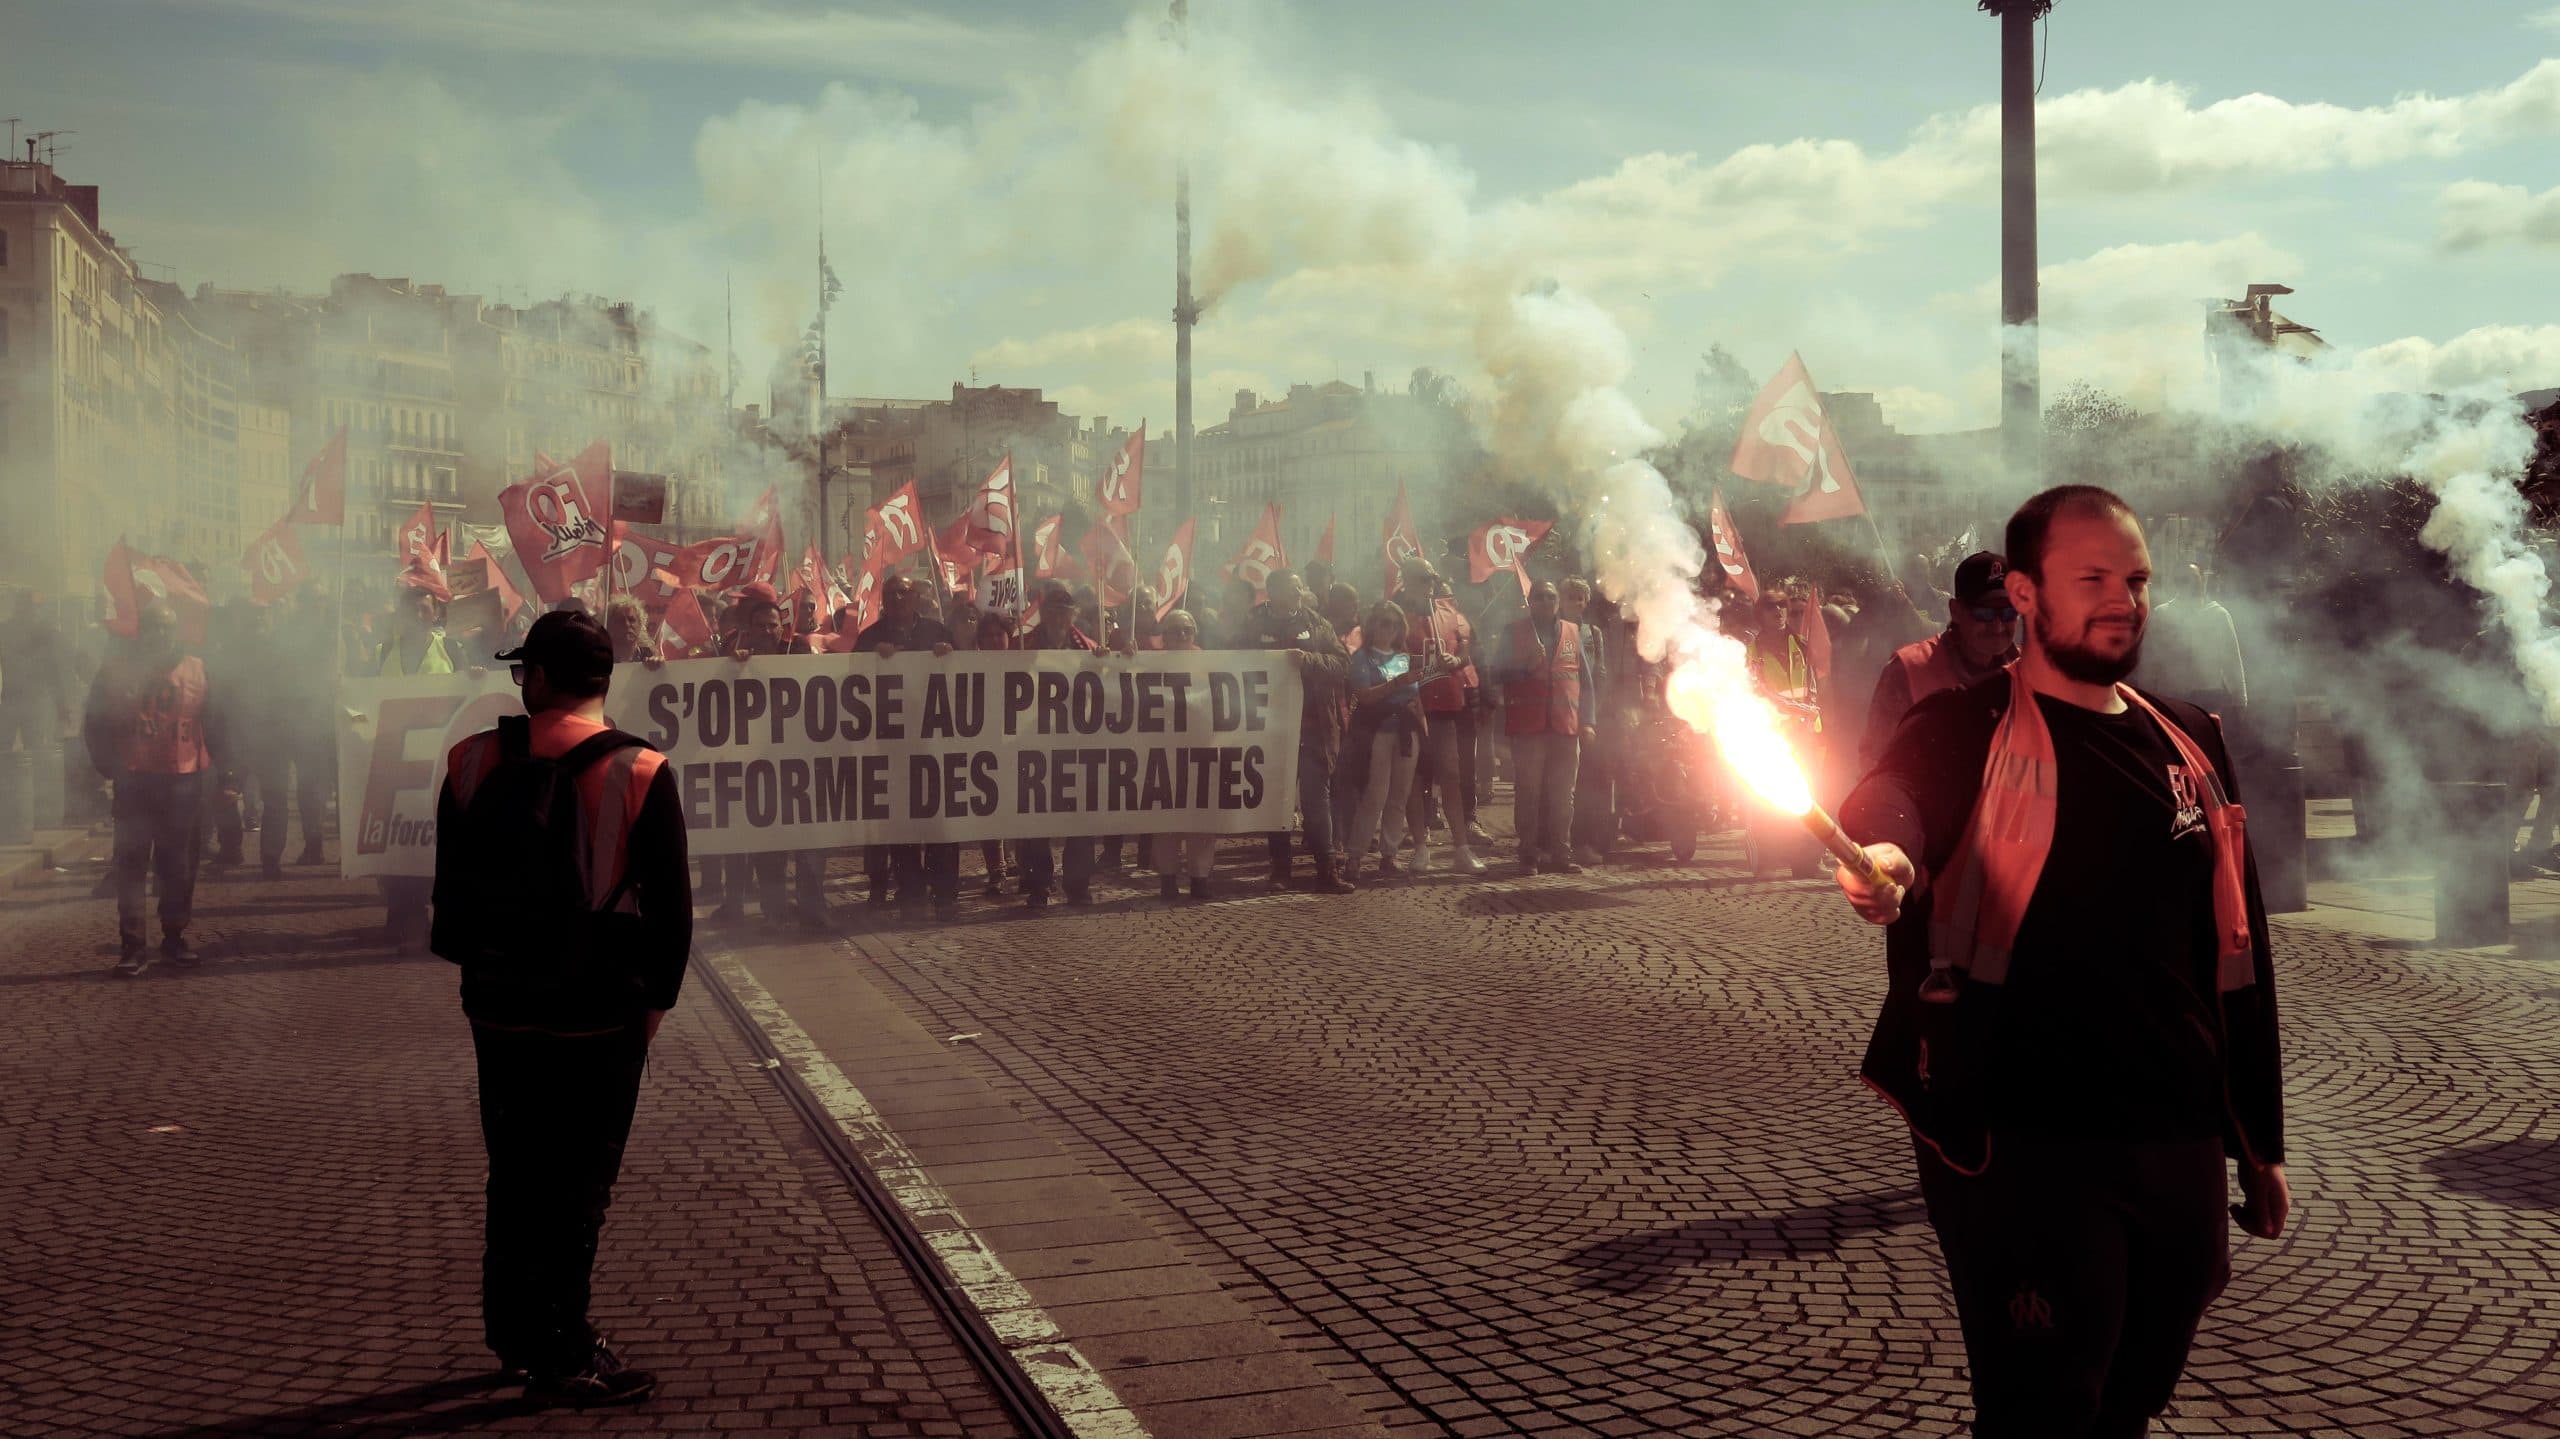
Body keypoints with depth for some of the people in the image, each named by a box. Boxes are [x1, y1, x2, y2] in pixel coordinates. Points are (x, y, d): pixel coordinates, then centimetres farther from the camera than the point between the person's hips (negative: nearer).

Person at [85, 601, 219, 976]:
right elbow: (93, 724, 6)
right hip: (134, 782, -2)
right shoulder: (115, 670, 2)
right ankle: (133, 945, 0)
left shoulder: (196, 670, 7)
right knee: (131, 864, -2)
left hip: (184, 781, 2)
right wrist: (108, 767, 1)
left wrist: (211, 764, 7)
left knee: (180, 864, 7)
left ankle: (174, 937, 18)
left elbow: (211, 724, 13)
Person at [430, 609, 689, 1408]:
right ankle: (561, 1357, 8)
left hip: (501, 1005, 4)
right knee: (580, 1183, 3)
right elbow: (670, 901, -9)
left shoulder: (473, 763, -2)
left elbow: (451, 885, 7)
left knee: (514, 1172, 18)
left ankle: (516, 1332, 30)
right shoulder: (640, 773, -12)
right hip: (600, 1012, -4)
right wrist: (655, 997, 3)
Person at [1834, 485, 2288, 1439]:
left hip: (2180, 1147, 6)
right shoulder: (1971, 732, -5)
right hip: (2022, 1145, -6)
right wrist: (1885, 854, -52)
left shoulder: (2190, 743, 13)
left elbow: (2235, 950, 19)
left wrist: (2260, 1141, 19)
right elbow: (1889, 797, -28)